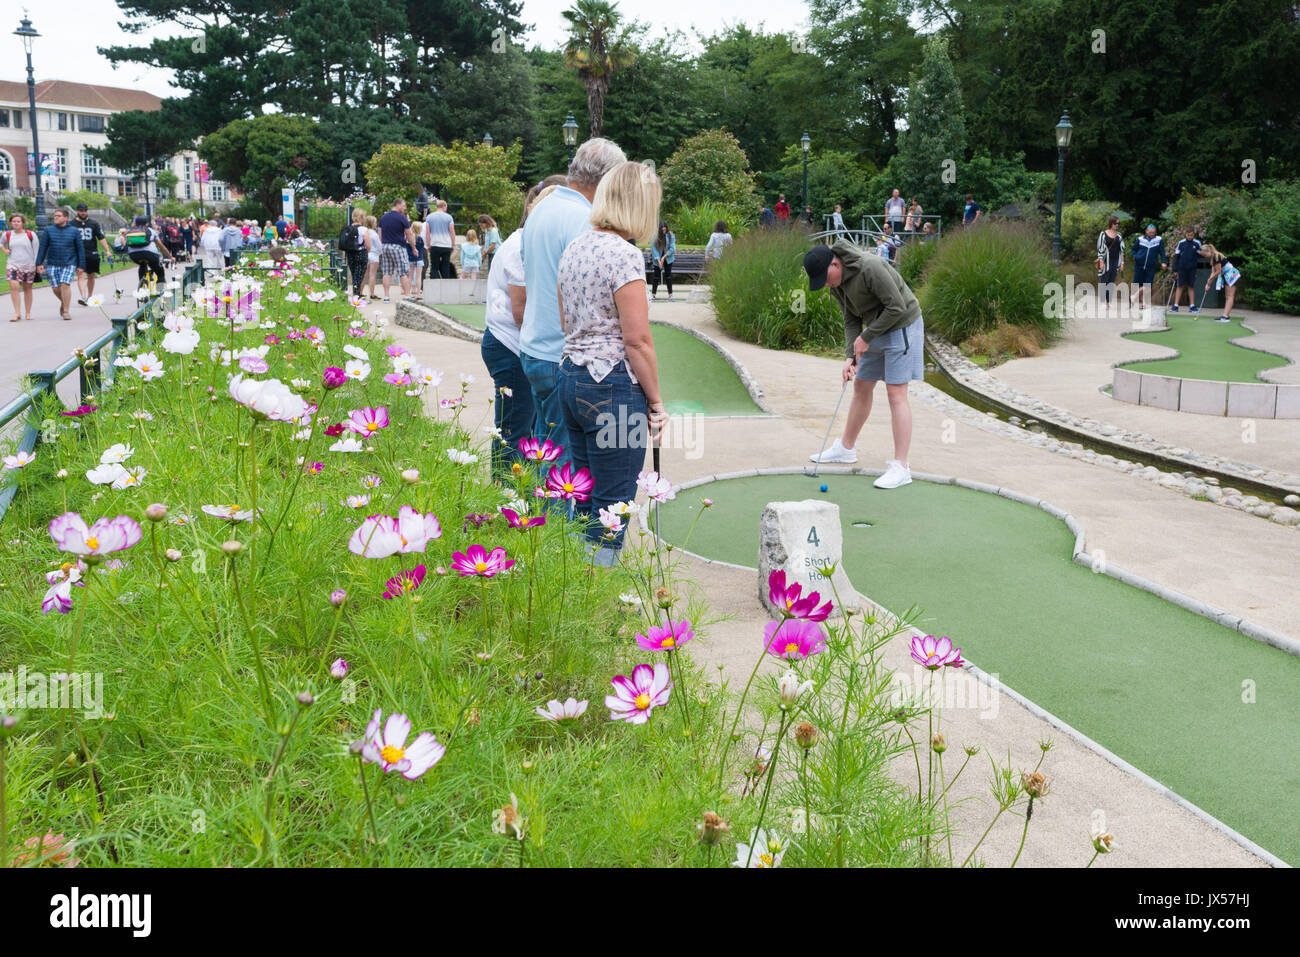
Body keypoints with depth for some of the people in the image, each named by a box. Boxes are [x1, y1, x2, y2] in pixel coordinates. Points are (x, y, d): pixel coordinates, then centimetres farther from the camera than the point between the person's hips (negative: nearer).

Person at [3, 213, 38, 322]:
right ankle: (17, 313, -14)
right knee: (14, 287, -15)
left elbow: (36, 250, 2)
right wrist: (5, 250, 6)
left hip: (28, 265, -1)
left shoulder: (30, 234, -2)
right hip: (13, 265, 1)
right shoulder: (7, 234, 5)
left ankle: (28, 313, 17)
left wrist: (36, 264, -2)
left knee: (27, 289, 7)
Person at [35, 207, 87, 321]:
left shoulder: (74, 231, 3)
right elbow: (42, 247, 5)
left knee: (65, 284, -17)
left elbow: (80, 249, 5)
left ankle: (67, 311, -10)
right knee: (56, 288, 2)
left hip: (69, 264, -2)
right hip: (52, 264, 2)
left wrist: (81, 265, 1)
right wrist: (39, 263, 0)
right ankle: (63, 302, 32)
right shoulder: (48, 230, 5)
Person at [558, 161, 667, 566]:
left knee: (586, 501, 16)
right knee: (612, 508, -1)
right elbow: (637, 340, -16)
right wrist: (656, 401, -7)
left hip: (571, 377, 9)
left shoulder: (574, 249, 12)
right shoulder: (625, 255, -15)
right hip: (613, 385, -9)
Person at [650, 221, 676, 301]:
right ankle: (653, 293, 8)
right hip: (657, 259, 0)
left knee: (668, 275, -1)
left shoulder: (671, 235, -10)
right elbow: (653, 249, -12)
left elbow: (672, 248, -10)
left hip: (668, 258, 0)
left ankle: (670, 294, 4)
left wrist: (664, 257, -16)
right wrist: (658, 260, -18)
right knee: (655, 276, 1)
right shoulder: (655, 236, -12)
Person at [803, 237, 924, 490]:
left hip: (902, 327, -8)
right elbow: (852, 320, 4)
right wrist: (850, 357, -10)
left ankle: (901, 467, -11)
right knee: (861, 387, 15)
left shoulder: (870, 267, -28)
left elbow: (897, 307, -26)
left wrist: (866, 337, -18)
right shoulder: (836, 284, -1)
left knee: (896, 394, -12)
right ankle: (846, 448, 31)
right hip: (876, 331, 9)